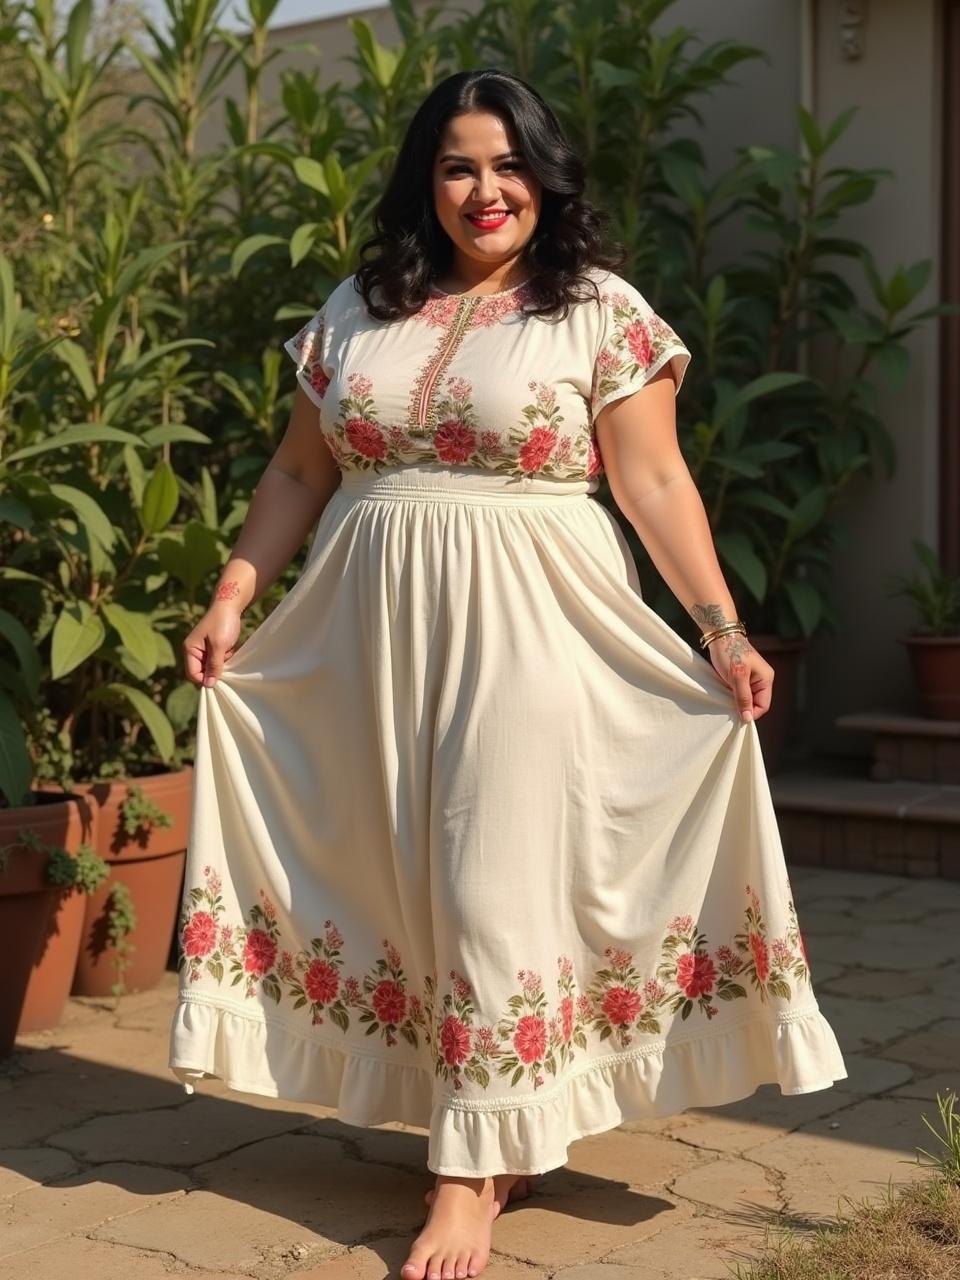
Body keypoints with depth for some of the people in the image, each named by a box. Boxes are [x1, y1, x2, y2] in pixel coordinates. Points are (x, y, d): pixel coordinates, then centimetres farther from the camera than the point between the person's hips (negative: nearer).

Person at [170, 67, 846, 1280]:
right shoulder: (357, 307, 11)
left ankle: (471, 1174, 3)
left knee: (495, 884, -4)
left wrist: (722, 627, -13)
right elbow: (298, 473, 14)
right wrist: (231, 597, 6)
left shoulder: (599, 310, -1)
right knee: (404, 881, 7)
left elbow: (654, 482, -5)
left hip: (525, 631, -4)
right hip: (373, 632, 4)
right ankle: (499, 1132, 22)